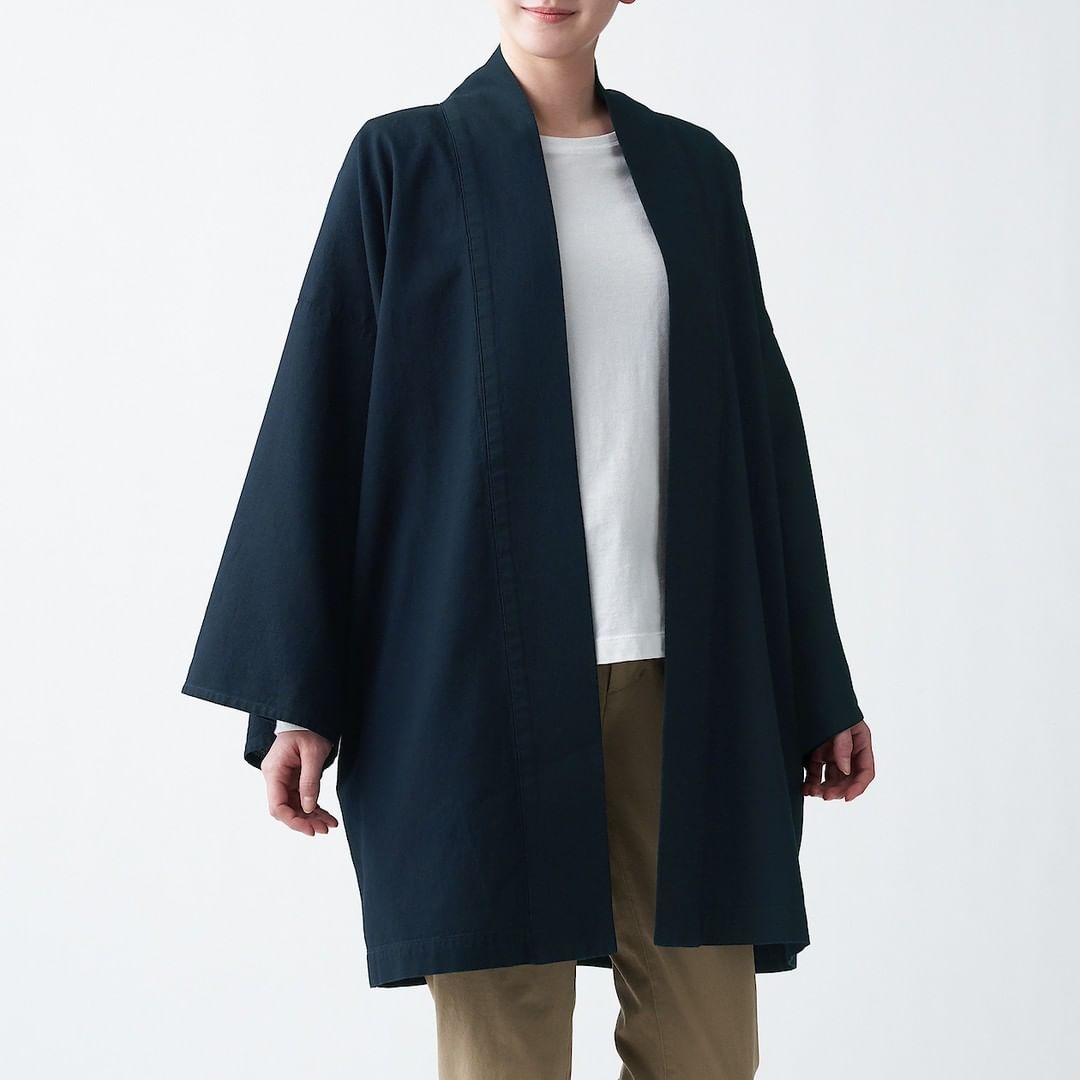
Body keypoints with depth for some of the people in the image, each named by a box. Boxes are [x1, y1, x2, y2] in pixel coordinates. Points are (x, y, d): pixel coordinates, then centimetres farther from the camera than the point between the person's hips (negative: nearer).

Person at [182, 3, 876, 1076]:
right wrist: (298, 696, -7)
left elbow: (758, 421, 14)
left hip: (678, 667, 3)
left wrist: (816, 682, 12)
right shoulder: (405, 164, 4)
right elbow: (324, 419, 0)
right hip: (484, 660, -3)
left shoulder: (692, 172, 13)